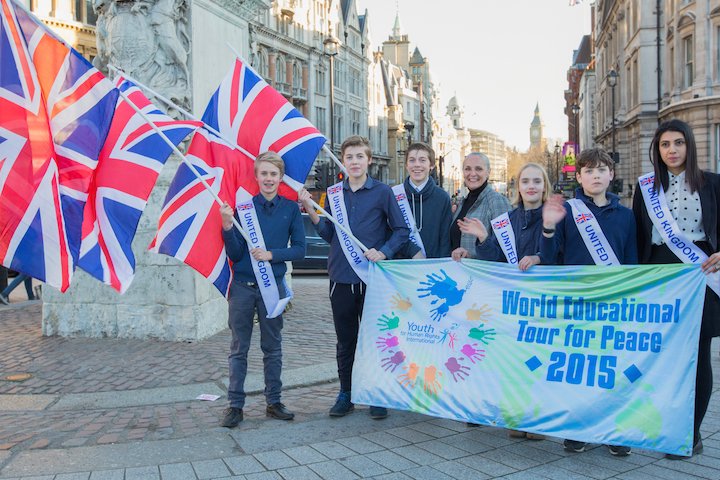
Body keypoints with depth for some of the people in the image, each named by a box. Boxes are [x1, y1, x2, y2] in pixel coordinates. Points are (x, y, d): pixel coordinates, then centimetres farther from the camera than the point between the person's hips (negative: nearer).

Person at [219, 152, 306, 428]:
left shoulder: (290, 209, 4)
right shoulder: (244, 207, 2)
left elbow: (299, 250, 1)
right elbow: (234, 254, -2)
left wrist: (271, 255, -13)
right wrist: (228, 226, -18)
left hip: (272, 285, 1)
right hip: (243, 286, 0)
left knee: (273, 348, 9)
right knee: (239, 348, 6)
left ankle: (273, 402, 20)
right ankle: (235, 405, 15)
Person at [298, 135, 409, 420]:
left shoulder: (382, 192, 0)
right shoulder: (334, 193, 9)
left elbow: (402, 231, 2)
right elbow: (329, 235, 9)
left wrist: (384, 252, -13)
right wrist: (311, 211, -2)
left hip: (373, 277, -3)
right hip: (341, 278, 3)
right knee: (345, 340, 11)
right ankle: (346, 394, 24)